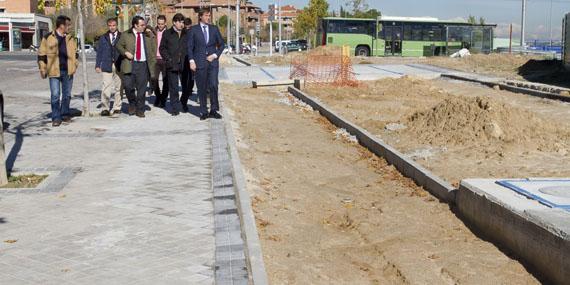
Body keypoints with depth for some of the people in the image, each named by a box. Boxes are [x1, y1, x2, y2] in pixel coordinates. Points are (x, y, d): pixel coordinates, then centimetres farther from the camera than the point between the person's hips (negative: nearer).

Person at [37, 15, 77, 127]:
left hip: (68, 71, 4)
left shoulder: (71, 38, 10)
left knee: (67, 94, 11)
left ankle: (65, 114, 24)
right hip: (54, 71, -4)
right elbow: (41, 55, 1)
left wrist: (75, 64, 10)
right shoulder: (48, 38, -3)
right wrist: (42, 69, -1)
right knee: (55, 95, -7)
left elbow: (75, 52, 22)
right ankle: (56, 118, -1)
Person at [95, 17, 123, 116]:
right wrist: (97, 65, 4)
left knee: (118, 88, 4)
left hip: (119, 66, 0)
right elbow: (99, 52, 12)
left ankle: (117, 108, 13)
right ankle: (105, 108, -2)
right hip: (107, 66, 1)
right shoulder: (103, 38, 12)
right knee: (106, 88, -7)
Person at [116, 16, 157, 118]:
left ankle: (140, 110, 12)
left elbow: (153, 49, 14)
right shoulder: (126, 35, 5)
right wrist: (125, 52, -9)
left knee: (142, 88, 1)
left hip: (143, 64, 1)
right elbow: (119, 45, 10)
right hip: (130, 64, -1)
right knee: (128, 85, -10)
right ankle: (132, 104, 17)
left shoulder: (148, 36, 12)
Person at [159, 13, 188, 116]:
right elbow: (162, 48, 7)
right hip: (172, 65, -1)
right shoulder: (167, 33, 6)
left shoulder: (186, 33, 9)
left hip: (184, 64, 1)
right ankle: (175, 108, 8)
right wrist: (168, 59, -4)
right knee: (173, 87, 1)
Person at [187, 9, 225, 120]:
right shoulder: (193, 29, 4)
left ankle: (214, 110, 2)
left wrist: (215, 55, 0)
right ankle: (204, 112, 11)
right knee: (202, 88, 2)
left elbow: (221, 44, 14)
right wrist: (191, 61, -6)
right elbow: (190, 47, 3)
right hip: (199, 62, -1)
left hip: (212, 61, 1)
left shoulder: (214, 29, 9)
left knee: (213, 85, -9)